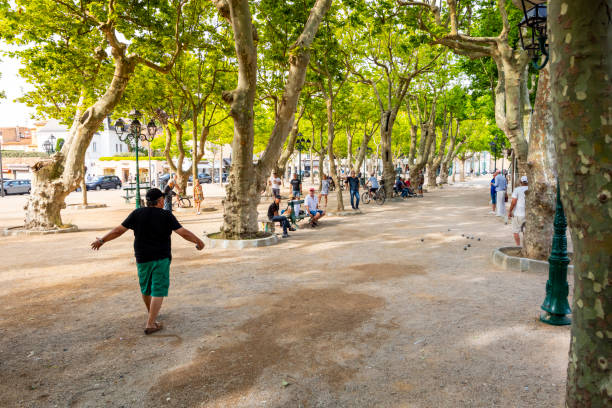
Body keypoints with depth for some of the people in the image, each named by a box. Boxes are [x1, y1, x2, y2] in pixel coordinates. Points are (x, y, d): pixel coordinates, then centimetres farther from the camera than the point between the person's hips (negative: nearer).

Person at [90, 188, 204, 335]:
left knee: (145, 287, 21)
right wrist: (199, 242, 3)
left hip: (142, 258, 4)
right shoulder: (166, 216, -8)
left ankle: (151, 314, 41)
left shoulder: (137, 214, -1)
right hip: (161, 258, -4)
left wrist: (101, 240, 14)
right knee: (158, 290, 0)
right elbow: (184, 232, -10)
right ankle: (150, 324, -4)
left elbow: (118, 230, 1)